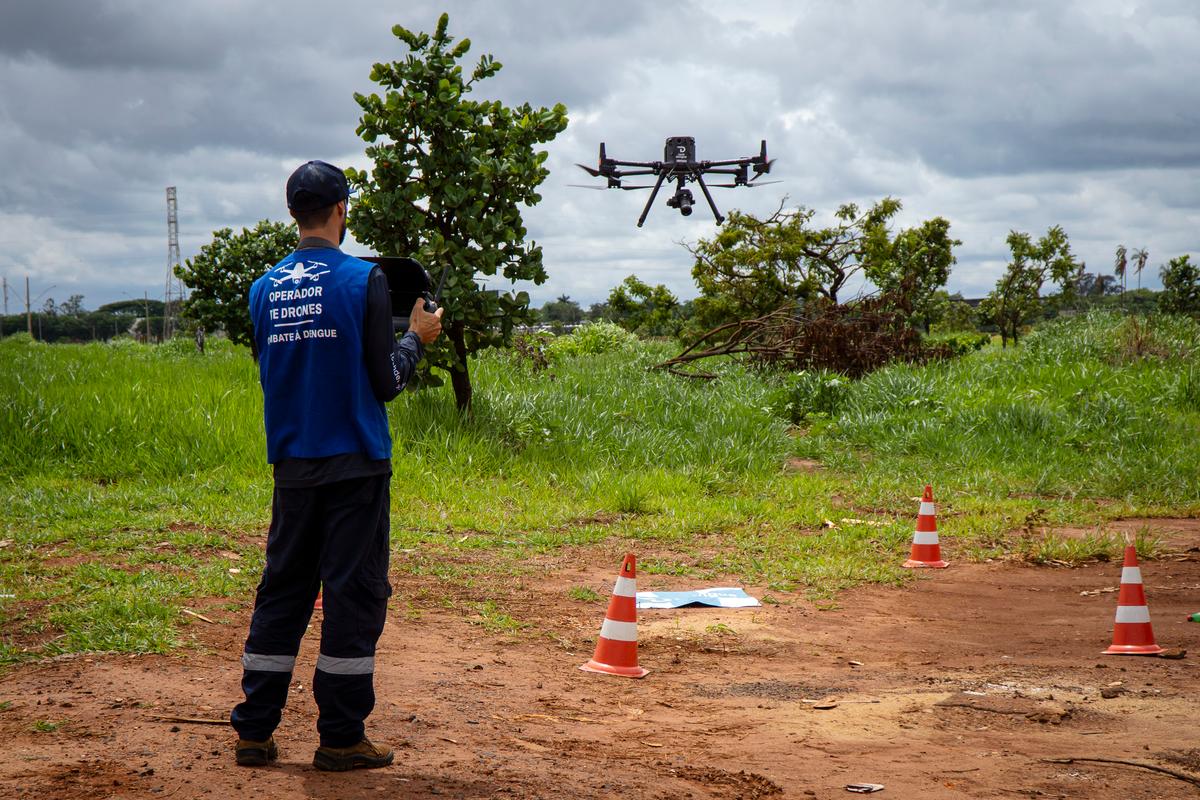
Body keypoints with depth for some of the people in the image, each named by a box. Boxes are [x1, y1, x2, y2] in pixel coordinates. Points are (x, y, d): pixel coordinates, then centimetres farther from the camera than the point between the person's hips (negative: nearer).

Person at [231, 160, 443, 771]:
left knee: (282, 590, 12)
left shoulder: (264, 289, 6)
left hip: (292, 464, 5)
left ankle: (254, 731, 14)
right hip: (354, 466, -5)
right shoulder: (363, 280, -9)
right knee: (353, 594, 1)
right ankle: (341, 738, 4)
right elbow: (386, 381, -8)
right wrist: (417, 336, 9)